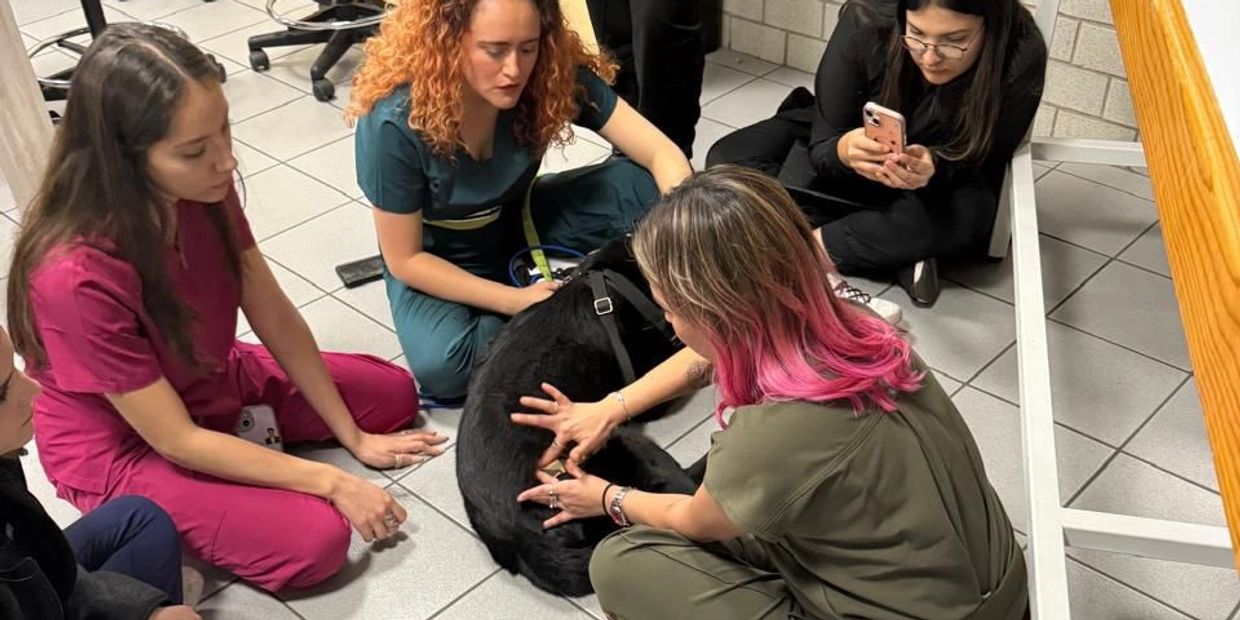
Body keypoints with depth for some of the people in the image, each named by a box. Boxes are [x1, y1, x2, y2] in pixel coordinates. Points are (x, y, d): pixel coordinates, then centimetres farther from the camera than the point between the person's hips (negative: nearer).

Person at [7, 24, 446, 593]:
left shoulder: (200, 191, -19)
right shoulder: (78, 276, -38)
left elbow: (275, 315, -8)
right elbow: (177, 441, -30)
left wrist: (353, 437, -4)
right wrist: (332, 482, -25)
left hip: (211, 380, 6)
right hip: (123, 449, -6)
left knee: (394, 395, 6)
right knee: (316, 540, -21)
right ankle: (143, 527, 2)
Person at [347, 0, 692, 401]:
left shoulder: (554, 76, -23)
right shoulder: (394, 124, -31)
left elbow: (661, 154, -23)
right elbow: (404, 259, -21)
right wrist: (516, 301, -26)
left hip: (520, 221, 3)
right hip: (437, 262, -2)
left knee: (652, 185, -19)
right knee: (440, 366, -34)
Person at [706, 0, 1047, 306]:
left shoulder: (1022, 56, -31)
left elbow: (981, 164, -22)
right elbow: (822, 145, -23)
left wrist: (934, 168, -45)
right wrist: (843, 151, -48)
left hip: (949, 173, -2)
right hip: (852, 140, 2)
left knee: (964, 217, -37)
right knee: (726, 160, -21)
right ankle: (901, 247, -20)